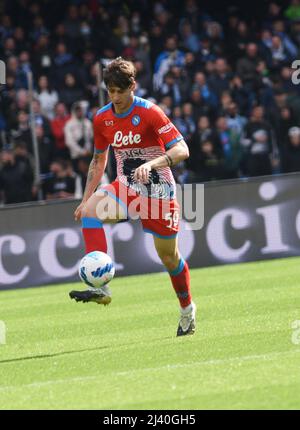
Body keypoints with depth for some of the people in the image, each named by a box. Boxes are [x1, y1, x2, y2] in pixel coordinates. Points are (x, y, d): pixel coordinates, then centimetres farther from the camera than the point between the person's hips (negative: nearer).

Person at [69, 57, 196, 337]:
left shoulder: (149, 112, -15)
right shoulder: (101, 119, 2)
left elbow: (182, 150, -21)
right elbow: (99, 159, 17)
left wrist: (152, 164, -38)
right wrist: (86, 198, 10)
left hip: (159, 190, -4)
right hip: (126, 188, 4)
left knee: (168, 255, 4)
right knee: (90, 209, -27)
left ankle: (187, 309, 32)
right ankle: (101, 286, -35)